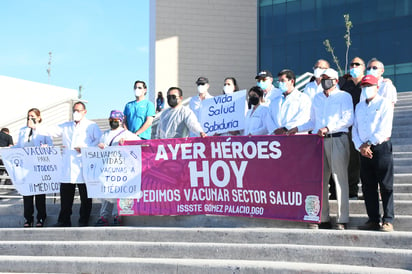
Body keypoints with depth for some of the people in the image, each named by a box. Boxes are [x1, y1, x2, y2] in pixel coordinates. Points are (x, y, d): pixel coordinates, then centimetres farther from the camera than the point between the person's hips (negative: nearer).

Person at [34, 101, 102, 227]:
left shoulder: (91, 126, 7)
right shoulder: (66, 126, 22)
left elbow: (99, 140, -4)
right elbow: (51, 131, 15)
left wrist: (85, 148, -13)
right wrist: (36, 127, 3)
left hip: (83, 168, -4)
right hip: (67, 168, 4)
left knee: (85, 197, 0)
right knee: (65, 194, 5)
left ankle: (84, 221, 9)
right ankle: (64, 220, 13)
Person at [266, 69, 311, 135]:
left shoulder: (303, 98, 10)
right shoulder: (275, 101, 26)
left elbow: (302, 118, -5)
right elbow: (269, 119, 14)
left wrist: (286, 129, -16)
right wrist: (275, 130, -7)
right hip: (276, 136, 4)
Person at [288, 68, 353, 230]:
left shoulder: (344, 96, 5)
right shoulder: (317, 98, 22)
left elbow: (348, 120, -7)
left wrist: (328, 128, -16)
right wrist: (297, 129, 14)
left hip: (337, 139, -6)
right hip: (319, 141, 6)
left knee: (340, 179, -7)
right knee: (319, 180, 2)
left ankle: (342, 220, -6)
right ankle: (323, 218, 7)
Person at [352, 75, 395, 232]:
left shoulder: (384, 103, 0)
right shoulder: (359, 106, 18)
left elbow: (384, 128, -10)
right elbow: (355, 129, 12)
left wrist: (369, 144, -12)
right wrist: (360, 146, -4)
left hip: (381, 147, -6)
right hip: (364, 150, 6)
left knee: (386, 186, -5)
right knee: (368, 186, 5)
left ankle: (388, 221, -4)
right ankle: (373, 220, 10)